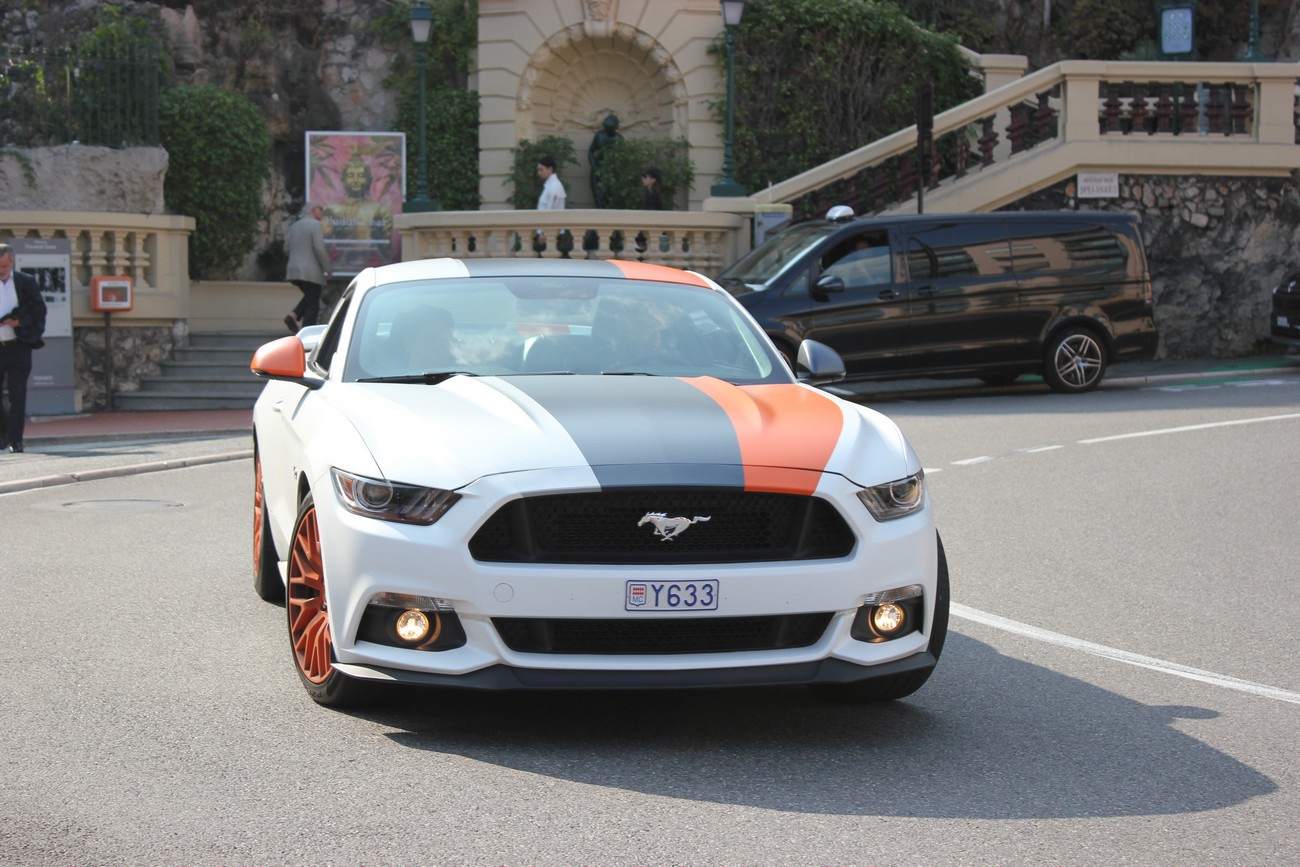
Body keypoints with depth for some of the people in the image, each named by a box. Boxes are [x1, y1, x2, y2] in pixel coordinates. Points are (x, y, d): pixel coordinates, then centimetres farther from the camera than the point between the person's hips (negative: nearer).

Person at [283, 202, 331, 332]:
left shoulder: (294, 226, 15)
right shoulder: (315, 225, -9)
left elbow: (287, 245, 14)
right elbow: (319, 248, -16)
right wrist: (327, 268, -10)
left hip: (293, 270, 8)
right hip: (310, 272, -8)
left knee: (310, 297, 24)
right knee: (313, 305, -2)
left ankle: (293, 315, 1)